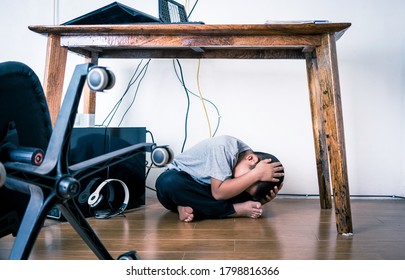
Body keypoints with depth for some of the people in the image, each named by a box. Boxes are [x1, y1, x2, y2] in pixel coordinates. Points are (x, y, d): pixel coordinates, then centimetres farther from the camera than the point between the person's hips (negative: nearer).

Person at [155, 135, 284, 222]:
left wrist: (262, 200, -26)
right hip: (178, 180, -4)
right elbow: (219, 192, -36)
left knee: (248, 197, -17)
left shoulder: (250, 166, -12)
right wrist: (257, 174, -37)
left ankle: (191, 206, -21)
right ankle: (237, 210, -30)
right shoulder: (225, 147, -32)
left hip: (205, 187, 5)